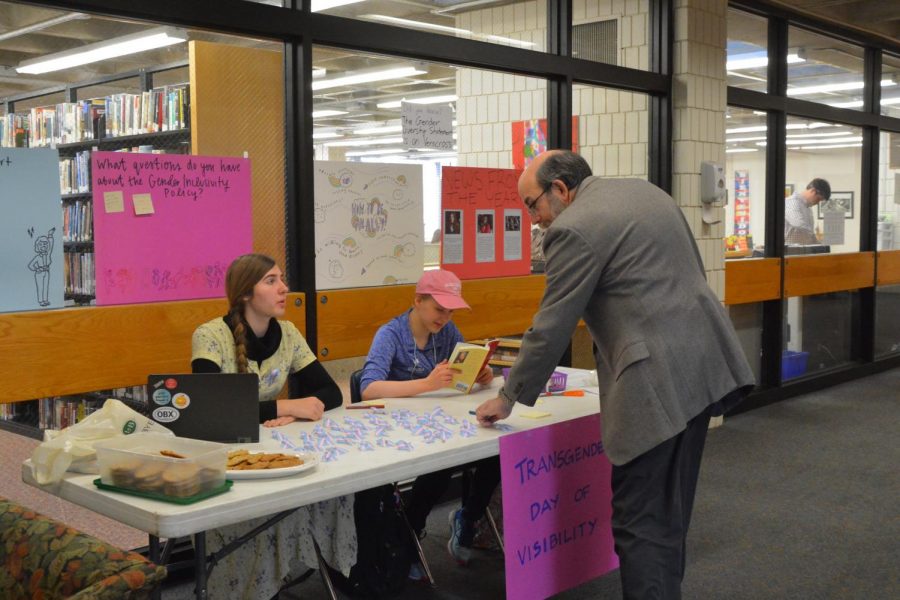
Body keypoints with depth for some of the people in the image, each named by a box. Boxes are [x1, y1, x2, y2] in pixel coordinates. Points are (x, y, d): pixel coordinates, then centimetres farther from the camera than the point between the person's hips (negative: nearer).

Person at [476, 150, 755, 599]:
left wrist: (509, 398, 5)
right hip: (702, 363, 10)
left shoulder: (573, 230, -10)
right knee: (668, 514, 19)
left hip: (657, 381, -9)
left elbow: (551, 329, -8)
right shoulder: (644, 190, 16)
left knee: (639, 523, -1)